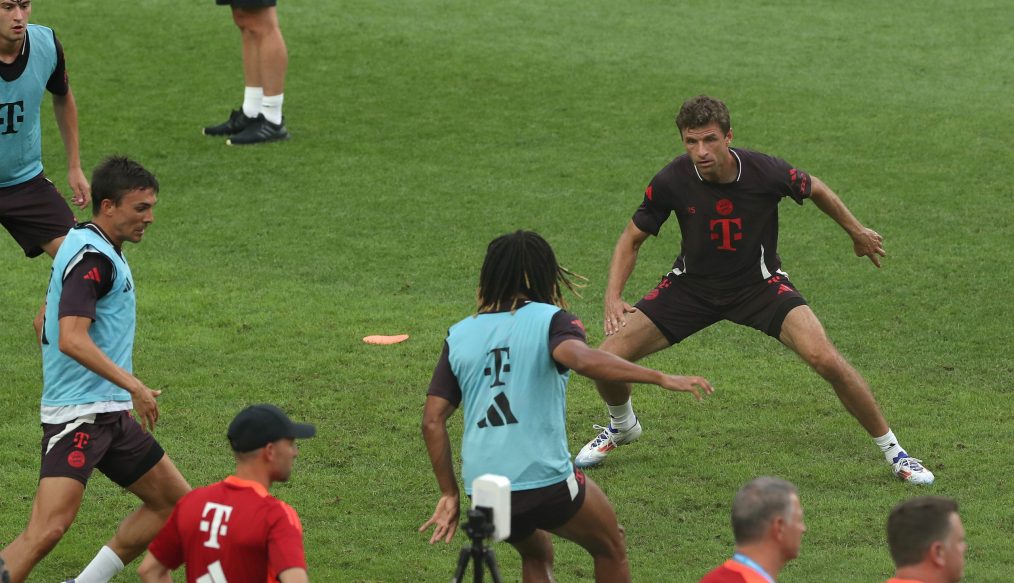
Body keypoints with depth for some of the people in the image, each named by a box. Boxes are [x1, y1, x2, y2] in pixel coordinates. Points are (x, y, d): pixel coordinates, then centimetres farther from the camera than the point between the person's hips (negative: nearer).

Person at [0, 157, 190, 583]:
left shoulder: (93, 249, 15)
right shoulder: (93, 257, -16)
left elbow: (46, 323, 26)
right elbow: (71, 339, -28)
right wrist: (132, 384, -30)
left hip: (110, 415, 11)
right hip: (79, 415, -11)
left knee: (175, 501, 15)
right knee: (48, 528, -22)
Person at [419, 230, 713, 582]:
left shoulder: (459, 336, 10)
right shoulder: (550, 319, -3)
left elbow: (432, 421, 5)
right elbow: (583, 359, -25)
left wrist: (449, 494, 11)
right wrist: (661, 378, -24)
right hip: (546, 481, -4)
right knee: (611, 550, 22)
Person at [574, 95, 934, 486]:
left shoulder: (766, 172, -24)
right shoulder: (672, 182, -20)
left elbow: (815, 190, 0)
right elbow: (632, 239, -4)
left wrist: (857, 232, 15)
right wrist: (613, 298, -17)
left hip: (759, 285, -2)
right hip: (692, 285, 2)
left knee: (825, 358, -23)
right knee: (608, 358, -10)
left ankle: (892, 449, -2)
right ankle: (621, 426, 28)